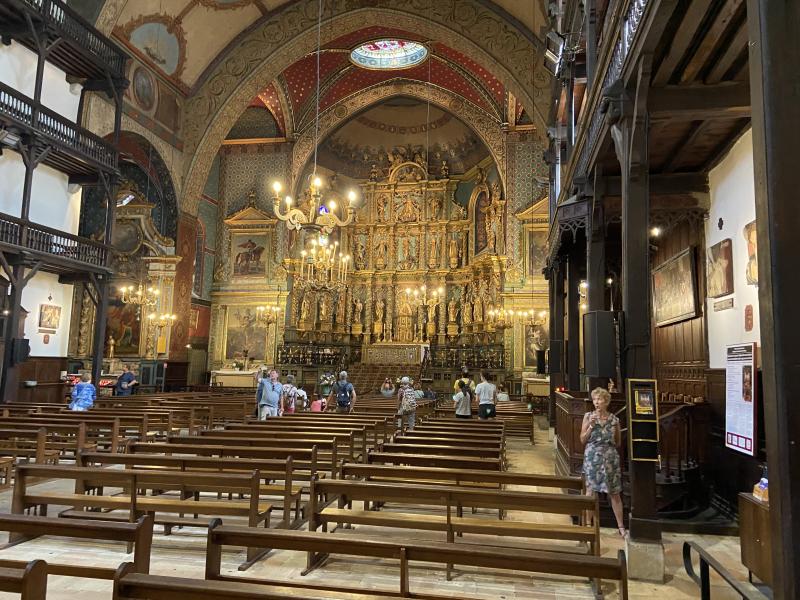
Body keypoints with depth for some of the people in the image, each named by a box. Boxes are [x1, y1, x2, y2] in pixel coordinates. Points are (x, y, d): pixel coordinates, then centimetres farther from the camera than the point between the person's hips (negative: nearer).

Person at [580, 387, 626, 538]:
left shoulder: (614, 419, 3)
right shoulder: (588, 416, 0)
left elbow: (618, 442, 15)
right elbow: (583, 440, -2)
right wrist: (591, 425, -12)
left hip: (610, 457, 1)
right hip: (592, 457, -1)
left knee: (615, 493, 5)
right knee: (591, 491, 1)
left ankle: (621, 526, 16)